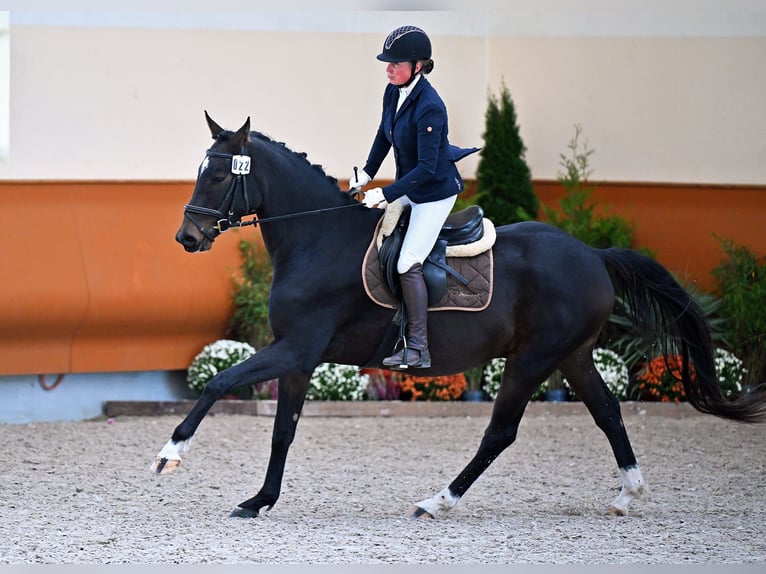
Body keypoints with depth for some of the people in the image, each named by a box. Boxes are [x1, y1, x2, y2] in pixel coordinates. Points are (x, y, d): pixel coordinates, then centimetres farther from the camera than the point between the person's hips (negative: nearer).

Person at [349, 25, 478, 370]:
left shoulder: (429, 108, -30)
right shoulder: (393, 92, -5)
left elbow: (426, 168, -30)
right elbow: (385, 135, 13)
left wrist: (386, 194, -29)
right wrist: (367, 173, 9)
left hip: (435, 192, -9)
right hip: (410, 185, 9)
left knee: (408, 265, -11)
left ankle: (418, 350, -5)